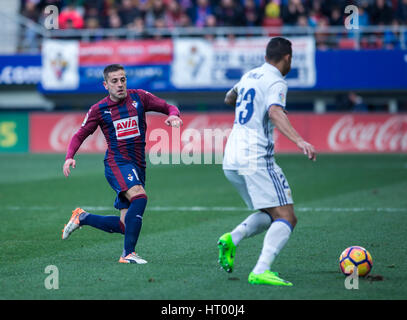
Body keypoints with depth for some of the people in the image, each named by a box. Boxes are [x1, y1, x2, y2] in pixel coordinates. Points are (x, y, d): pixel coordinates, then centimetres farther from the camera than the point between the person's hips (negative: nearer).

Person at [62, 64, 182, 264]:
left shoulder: (139, 97, 5)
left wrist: (174, 116, -13)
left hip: (137, 165, 4)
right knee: (139, 196, -33)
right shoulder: (99, 110, 1)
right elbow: (80, 135, 9)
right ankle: (128, 253, -30)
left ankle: (82, 218, 27)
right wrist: (69, 157, -8)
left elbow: (168, 107, 11)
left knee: (124, 226, 3)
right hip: (117, 163, -4)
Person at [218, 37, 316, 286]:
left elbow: (229, 99, 36)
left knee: (270, 214, 20)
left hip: (231, 162, 9)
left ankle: (232, 239, -4)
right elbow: (275, 113, -28)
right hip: (257, 159, -9)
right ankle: (261, 271, -26)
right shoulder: (276, 82, -8)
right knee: (286, 218, -9)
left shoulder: (250, 76, 16)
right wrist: (299, 141, -40)